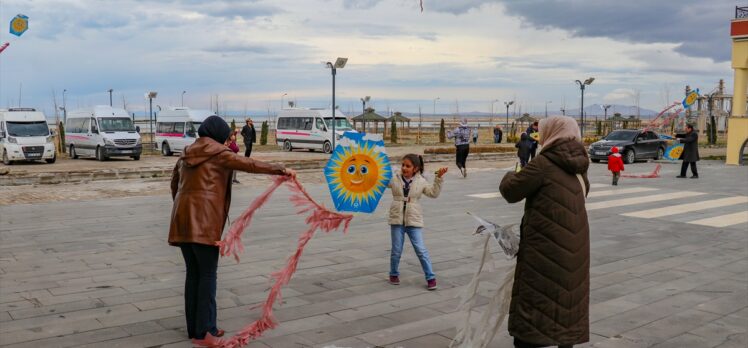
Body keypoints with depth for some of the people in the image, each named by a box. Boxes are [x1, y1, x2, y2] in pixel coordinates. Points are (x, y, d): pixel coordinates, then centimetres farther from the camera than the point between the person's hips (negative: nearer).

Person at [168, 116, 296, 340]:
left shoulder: (186, 155, 19)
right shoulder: (218, 153, -2)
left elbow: (174, 184, 27)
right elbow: (249, 165, -10)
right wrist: (281, 170, -7)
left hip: (183, 219, 7)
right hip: (204, 220, -7)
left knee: (193, 273, 12)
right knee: (207, 274, 0)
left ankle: (193, 327, 17)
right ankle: (205, 328, 1)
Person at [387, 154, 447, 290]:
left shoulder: (421, 182, 1)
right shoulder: (394, 179, 1)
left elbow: (433, 193, -2)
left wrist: (439, 178, -9)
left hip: (414, 221, -1)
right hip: (397, 219, 1)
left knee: (421, 250, -3)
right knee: (396, 250, 8)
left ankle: (430, 277, 6)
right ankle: (394, 274, 30)